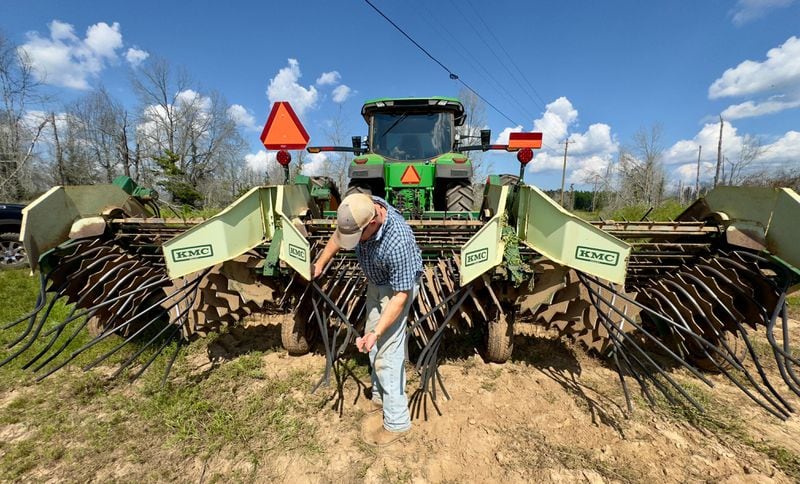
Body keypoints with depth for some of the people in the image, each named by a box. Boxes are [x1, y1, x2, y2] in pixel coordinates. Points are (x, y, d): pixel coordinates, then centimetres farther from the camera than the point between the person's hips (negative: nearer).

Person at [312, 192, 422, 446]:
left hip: (397, 286, -8)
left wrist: (376, 333, -32)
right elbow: (338, 235, 2)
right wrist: (320, 264, 7)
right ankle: (380, 398, 37)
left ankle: (396, 421, 13)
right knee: (373, 346, 17)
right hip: (375, 282, 8)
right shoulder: (360, 210, -20)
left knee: (387, 353, -6)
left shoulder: (398, 242, -40)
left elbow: (400, 295, -30)